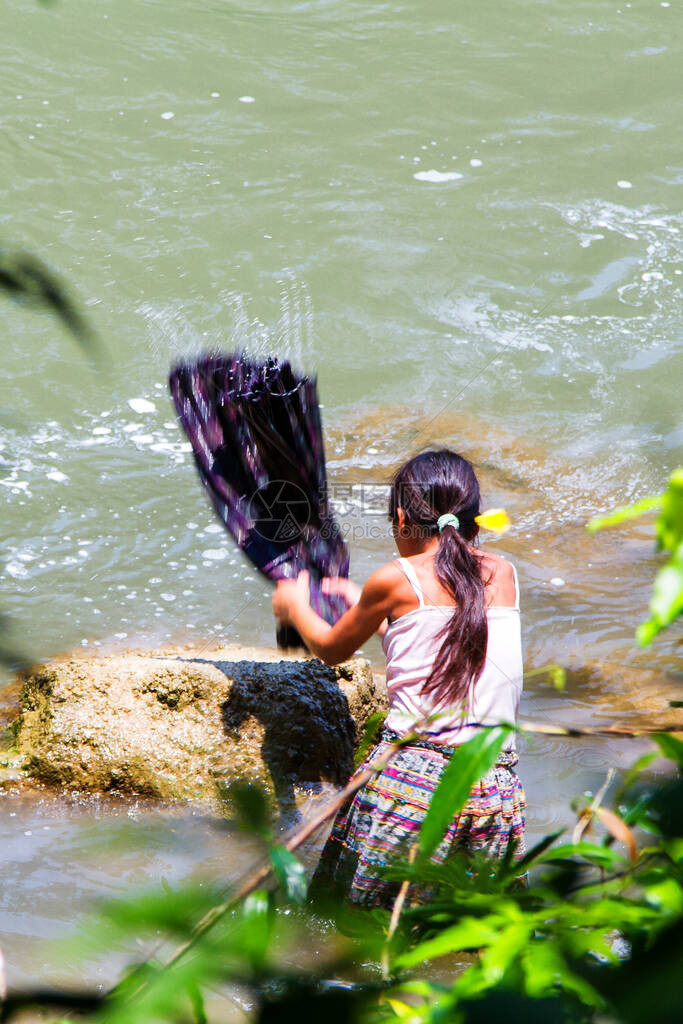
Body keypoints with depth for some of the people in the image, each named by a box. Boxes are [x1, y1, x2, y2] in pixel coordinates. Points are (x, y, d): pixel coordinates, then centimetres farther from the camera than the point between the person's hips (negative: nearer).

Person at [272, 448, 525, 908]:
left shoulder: (397, 581, 0)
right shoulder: (504, 574, 12)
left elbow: (331, 648, 18)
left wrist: (295, 606, 39)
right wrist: (365, 603, 45)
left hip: (410, 779, -4)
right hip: (496, 785, 4)